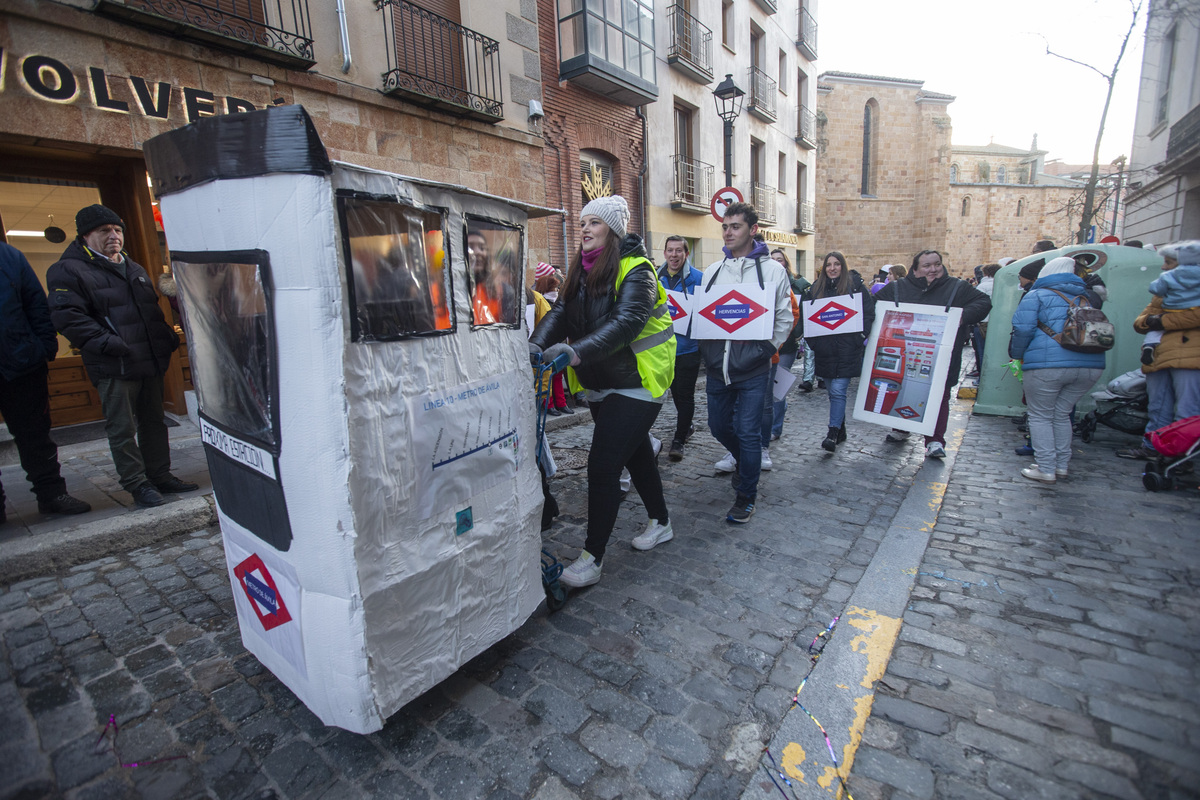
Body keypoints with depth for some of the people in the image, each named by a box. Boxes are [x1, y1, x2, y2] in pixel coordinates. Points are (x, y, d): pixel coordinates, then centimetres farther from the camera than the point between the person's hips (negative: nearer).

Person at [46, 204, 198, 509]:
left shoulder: (134, 269, 20)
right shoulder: (69, 270, -3)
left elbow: (153, 310, 26)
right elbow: (68, 317, -14)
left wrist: (168, 336, 11)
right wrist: (107, 343, -22)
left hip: (150, 362, 7)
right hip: (114, 368, -7)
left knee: (153, 422, 13)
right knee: (122, 429, 0)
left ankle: (161, 476, 22)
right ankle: (137, 484, 8)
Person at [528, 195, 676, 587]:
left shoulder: (635, 270, -14)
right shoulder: (582, 270, 9)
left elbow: (625, 322, -30)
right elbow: (561, 312, -3)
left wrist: (577, 351, -43)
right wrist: (537, 343, -23)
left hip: (636, 382, -8)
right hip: (601, 384, 8)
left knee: (602, 466, -11)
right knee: (635, 453, 20)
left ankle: (592, 557, 2)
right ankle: (660, 522, 41)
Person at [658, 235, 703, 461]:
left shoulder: (698, 278, -6)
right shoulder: (656, 278, 7)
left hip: (688, 347, -4)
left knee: (685, 394, 3)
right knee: (675, 391, 16)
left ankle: (679, 440, 12)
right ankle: (687, 426, 36)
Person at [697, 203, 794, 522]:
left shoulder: (772, 269, 0)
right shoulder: (712, 271, 10)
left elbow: (785, 318, 2)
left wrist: (764, 349, -7)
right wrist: (707, 349, 3)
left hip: (753, 368, -4)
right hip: (717, 366, 5)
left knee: (748, 433, 0)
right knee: (719, 426, 15)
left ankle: (746, 496, 17)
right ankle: (745, 461, 46)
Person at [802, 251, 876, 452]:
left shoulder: (855, 286, 0)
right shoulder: (815, 288, 9)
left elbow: (868, 313, -1)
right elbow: (805, 316, 10)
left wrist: (859, 337, -10)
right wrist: (812, 341, 0)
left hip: (847, 350, -4)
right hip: (825, 350, 4)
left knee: (838, 391, -10)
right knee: (833, 392, 12)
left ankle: (833, 433, -7)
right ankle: (841, 430, 25)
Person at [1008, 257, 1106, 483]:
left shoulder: (1036, 295, 3)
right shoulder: (1085, 298, 22)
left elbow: (1023, 329, -7)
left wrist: (1017, 355, 7)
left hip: (1047, 364, -6)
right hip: (1092, 364, 6)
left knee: (1040, 416, 5)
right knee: (1062, 414, 19)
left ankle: (1046, 470, 4)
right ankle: (1061, 466, 23)